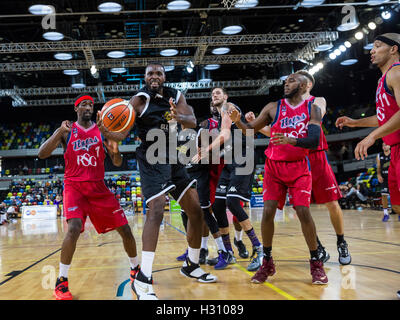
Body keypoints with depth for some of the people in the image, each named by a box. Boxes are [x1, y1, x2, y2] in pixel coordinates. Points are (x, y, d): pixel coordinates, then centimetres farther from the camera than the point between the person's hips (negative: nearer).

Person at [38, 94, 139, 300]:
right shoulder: (67, 131, 2)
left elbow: (117, 163, 4)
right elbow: (41, 154, -9)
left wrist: (115, 151, -20)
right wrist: (59, 132, -23)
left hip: (98, 187, 3)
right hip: (74, 185, -2)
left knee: (125, 229, -2)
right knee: (74, 228, -26)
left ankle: (136, 269, 22)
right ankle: (61, 282, -10)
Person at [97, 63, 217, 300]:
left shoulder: (176, 96, 7)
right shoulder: (139, 100, -6)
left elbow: (192, 122, -8)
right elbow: (122, 134, -13)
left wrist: (179, 117, -31)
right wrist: (106, 132, -36)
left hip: (174, 159, 6)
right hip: (152, 160, -6)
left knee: (196, 211, 7)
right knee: (156, 210, -24)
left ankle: (192, 265, 25)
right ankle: (143, 280, -24)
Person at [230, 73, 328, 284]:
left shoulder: (312, 109, 1)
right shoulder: (273, 108, 4)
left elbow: (314, 141, -13)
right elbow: (251, 130, 7)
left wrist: (290, 140, -31)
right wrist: (238, 121, -14)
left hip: (299, 167, -1)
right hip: (274, 166, 1)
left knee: (303, 212, -10)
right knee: (268, 212, -8)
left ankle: (316, 263, 6)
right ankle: (267, 263, 6)